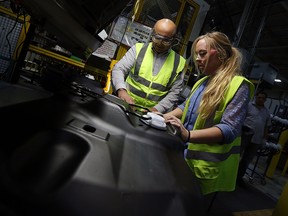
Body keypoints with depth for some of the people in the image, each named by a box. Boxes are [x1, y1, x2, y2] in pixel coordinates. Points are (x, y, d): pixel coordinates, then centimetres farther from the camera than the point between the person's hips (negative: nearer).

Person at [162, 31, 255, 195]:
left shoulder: (238, 85, -14)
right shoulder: (202, 82, 12)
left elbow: (229, 129, -24)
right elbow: (186, 107, 17)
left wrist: (189, 135, -39)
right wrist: (164, 117, -1)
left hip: (207, 167, -7)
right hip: (184, 155, 7)